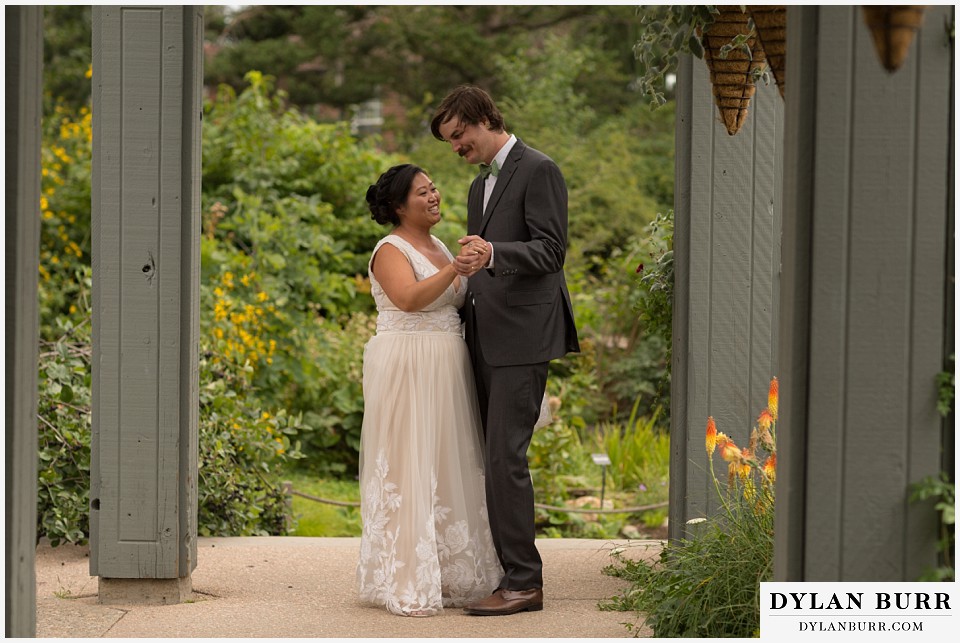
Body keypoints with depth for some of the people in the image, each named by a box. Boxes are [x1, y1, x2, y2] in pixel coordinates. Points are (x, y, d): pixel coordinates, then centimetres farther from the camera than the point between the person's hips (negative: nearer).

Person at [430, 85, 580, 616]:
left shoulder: (538, 171, -6)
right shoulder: (481, 184, 22)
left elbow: (550, 250, -15)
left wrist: (492, 253, -30)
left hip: (522, 337, -9)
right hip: (487, 341, 9)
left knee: (505, 457, -12)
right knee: (491, 457, 7)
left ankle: (523, 582, -9)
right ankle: (504, 567, 12)